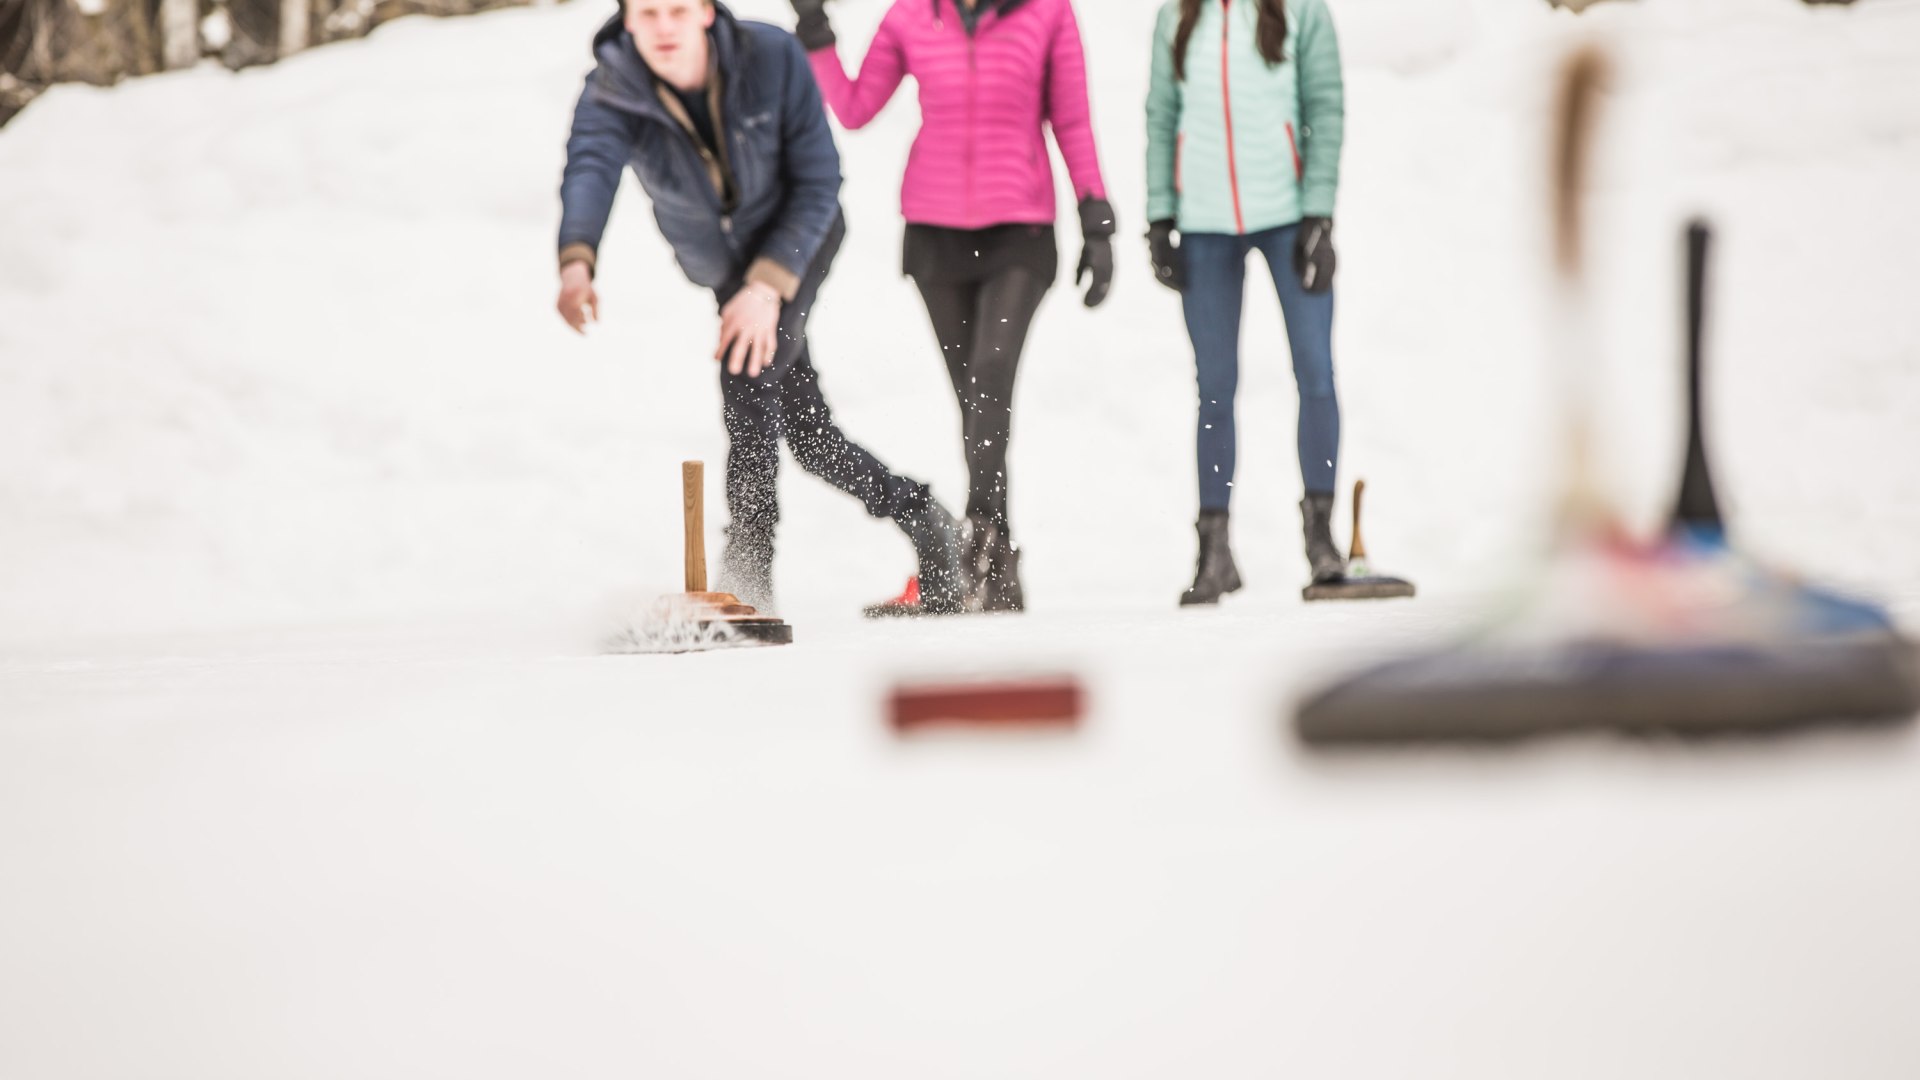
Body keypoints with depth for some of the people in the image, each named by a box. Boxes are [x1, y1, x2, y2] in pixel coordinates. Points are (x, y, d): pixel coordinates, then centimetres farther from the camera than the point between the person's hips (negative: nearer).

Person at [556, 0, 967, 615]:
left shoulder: (773, 57, -24)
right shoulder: (610, 96, -22)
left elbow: (819, 179, -21)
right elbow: (590, 171, -43)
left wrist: (769, 285, -34)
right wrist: (576, 260, -65)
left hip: (797, 240, -4)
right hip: (725, 271, 4)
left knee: (746, 369, -28)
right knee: (809, 438, 7)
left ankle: (747, 580, -28)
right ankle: (924, 524, 31)